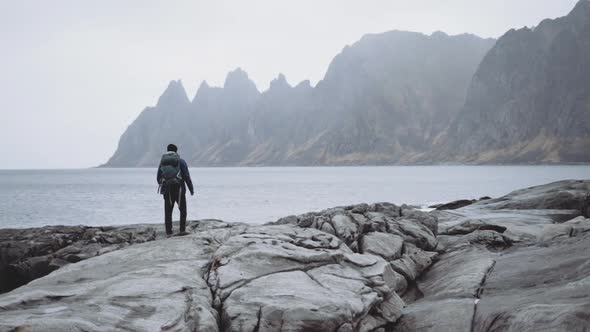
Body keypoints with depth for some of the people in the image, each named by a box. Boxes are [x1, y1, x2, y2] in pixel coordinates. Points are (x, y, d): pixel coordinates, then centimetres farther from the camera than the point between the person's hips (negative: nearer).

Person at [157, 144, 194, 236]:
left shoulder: (162, 162, 8)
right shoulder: (181, 161, -3)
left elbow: (158, 177, 11)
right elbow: (187, 177, -7)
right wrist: (191, 189, 1)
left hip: (167, 190, 3)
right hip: (179, 189, -3)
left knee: (168, 212, 8)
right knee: (183, 210, 12)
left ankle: (168, 231, 5)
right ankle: (182, 230, 6)